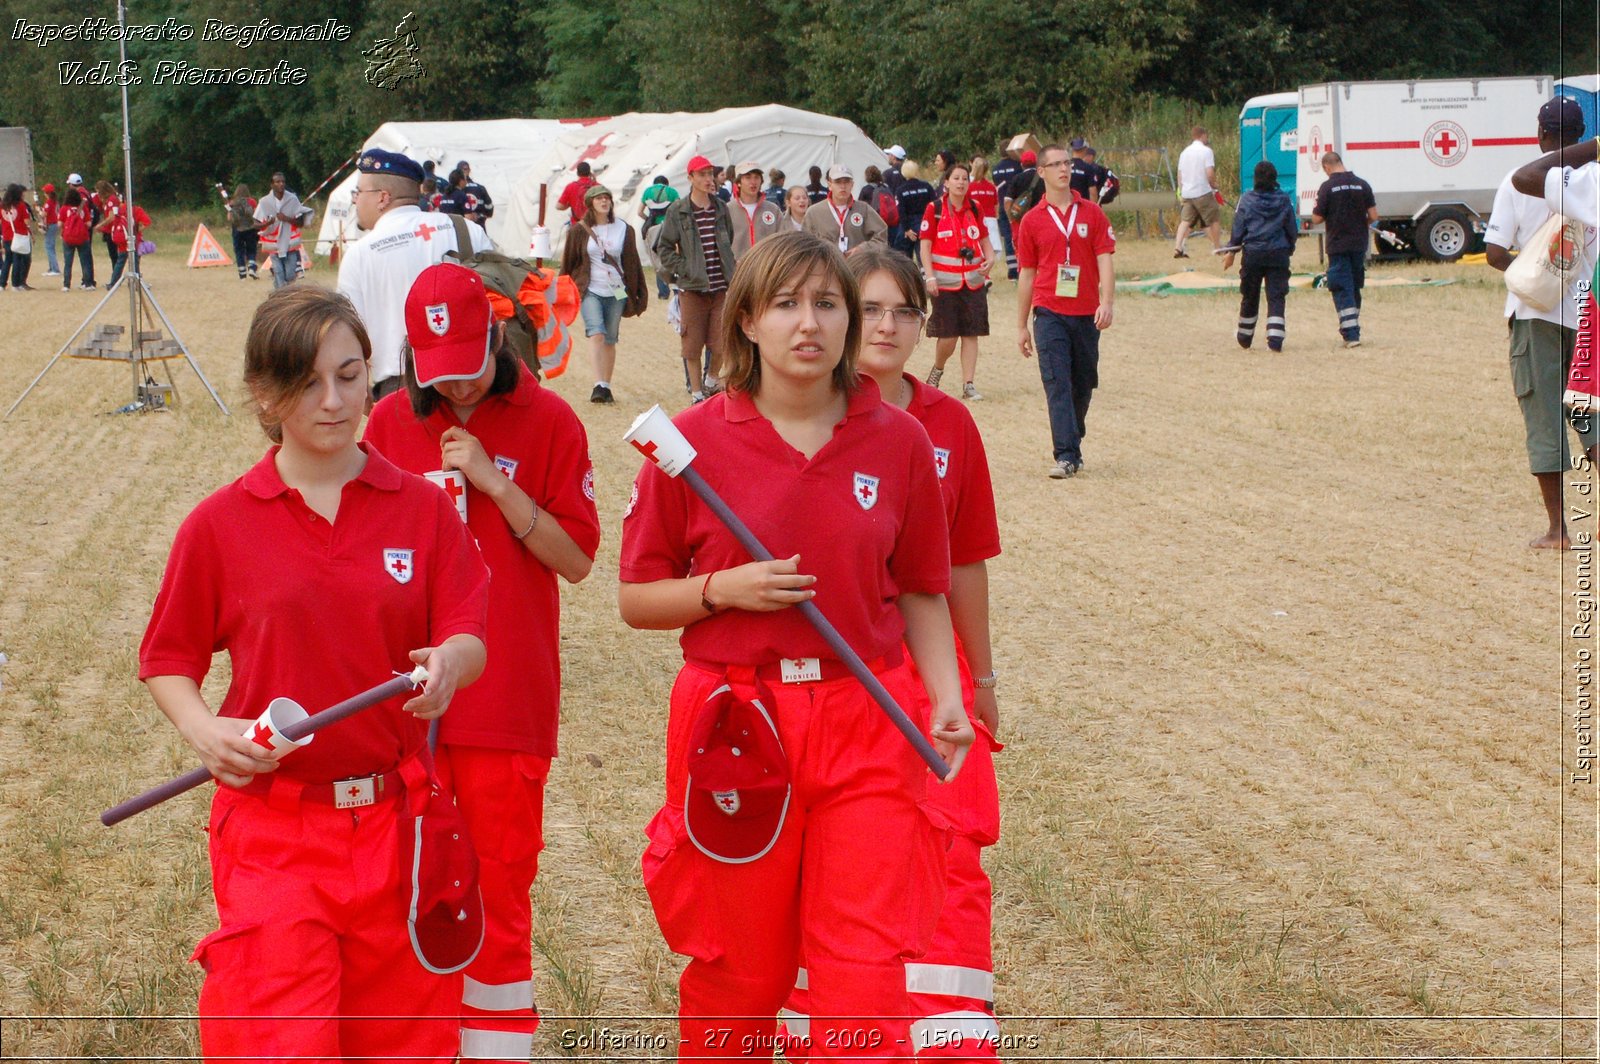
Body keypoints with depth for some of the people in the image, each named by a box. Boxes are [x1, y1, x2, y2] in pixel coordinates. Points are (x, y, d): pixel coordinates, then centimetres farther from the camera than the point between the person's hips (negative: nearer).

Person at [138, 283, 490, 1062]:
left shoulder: (421, 508, 2)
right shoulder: (221, 524, -1)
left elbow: (469, 640, -3)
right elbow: (167, 660, 6)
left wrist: (449, 663, -26)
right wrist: (203, 730, -13)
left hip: (396, 821, 2)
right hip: (271, 822, -2)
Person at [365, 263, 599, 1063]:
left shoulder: (547, 421, -3)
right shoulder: (391, 422, 4)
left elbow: (577, 560, -7)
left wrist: (494, 483, -14)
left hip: (507, 695, -2)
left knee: (500, 878, 4)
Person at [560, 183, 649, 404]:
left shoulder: (624, 229, 8)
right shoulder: (579, 231, 2)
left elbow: (632, 262, 13)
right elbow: (568, 262, 8)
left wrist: (640, 293, 13)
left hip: (616, 292, 2)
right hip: (590, 291, -2)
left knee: (610, 340, 5)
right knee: (596, 334, -19)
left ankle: (606, 387, 13)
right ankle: (599, 385, -27)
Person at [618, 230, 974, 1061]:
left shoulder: (899, 442, 3)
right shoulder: (695, 441, -3)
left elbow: (921, 591, 11)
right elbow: (636, 600, 3)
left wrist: (946, 699, -3)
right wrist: (723, 589, -14)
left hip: (865, 728, 1)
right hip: (737, 727, -1)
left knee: (867, 981, -5)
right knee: (739, 977, 9)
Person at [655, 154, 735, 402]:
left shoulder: (721, 208, 9)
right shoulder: (678, 211, -2)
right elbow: (664, 249, 1)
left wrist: (731, 274, 9)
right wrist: (685, 270, -8)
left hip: (720, 287, 3)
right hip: (692, 288, -2)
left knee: (720, 343, -1)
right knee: (692, 344, 2)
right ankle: (696, 392, 14)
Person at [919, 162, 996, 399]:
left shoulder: (974, 209, 9)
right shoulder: (935, 209, -3)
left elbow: (984, 240, 16)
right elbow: (925, 245, -4)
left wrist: (990, 258, -5)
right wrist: (930, 276, -12)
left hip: (973, 280, 4)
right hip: (945, 281, -4)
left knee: (971, 333, 1)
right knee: (948, 335, -4)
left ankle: (968, 384, 6)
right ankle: (937, 370, 25)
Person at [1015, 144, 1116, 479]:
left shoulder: (1092, 214, 6)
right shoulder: (1032, 220, 5)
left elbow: (1105, 261, 0)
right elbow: (1026, 274, 10)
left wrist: (1106, 302, -16)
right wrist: (1021, 325, 10)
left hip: (1087, 314, 2)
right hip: (1050, 313, -2)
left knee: (1083, 385, 10)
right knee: (1057, 383, -12)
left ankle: (1073, 444, 27)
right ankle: (1065, 455, -17)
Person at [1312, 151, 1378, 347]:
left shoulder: (1327, 187, -10)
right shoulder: (1362, 185, 1)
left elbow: (1317, 218, -8)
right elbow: (1373, 216, 1)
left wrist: (1316, 210, 14)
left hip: (1338, 245, -4)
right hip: (1359, 244, 4)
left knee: (1342, 290, -3)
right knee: (1355, 288, 17)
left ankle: (1351, 334, -12)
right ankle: (1352, 328, 26)